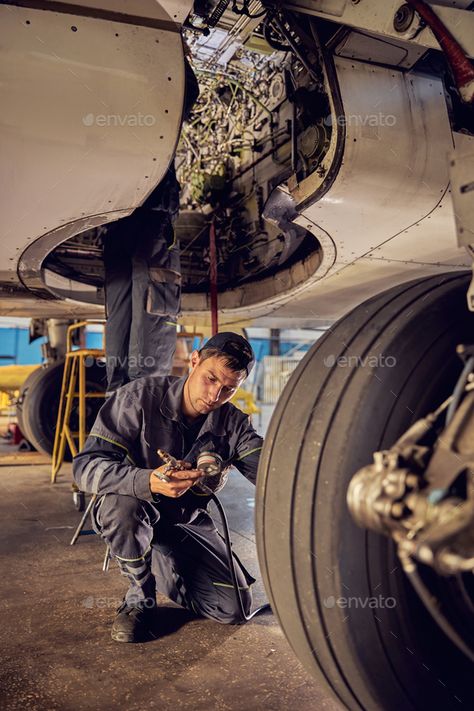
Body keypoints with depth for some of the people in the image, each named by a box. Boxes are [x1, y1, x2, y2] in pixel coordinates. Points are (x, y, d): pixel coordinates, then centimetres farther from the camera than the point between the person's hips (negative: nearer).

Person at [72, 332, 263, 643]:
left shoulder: (233, 423, -11)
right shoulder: (141, 396, -23)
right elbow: (86, 465, -29)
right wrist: (148, 482, -48)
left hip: (187, 521, 3)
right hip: (133, 510, -3)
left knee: (235, 607, -7)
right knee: (120, 502, -38)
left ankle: (160, 562, 20)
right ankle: (140, 596, -9)